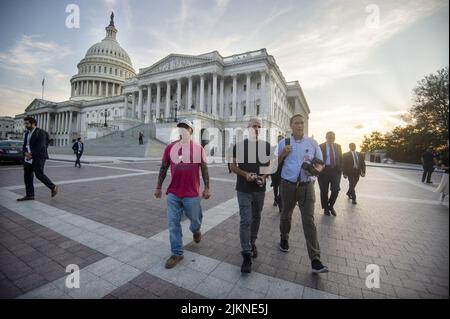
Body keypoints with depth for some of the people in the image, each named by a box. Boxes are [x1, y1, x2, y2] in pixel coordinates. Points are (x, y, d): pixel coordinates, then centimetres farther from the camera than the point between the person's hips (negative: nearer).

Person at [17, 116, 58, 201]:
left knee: (39, 175, -9)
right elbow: (24, 145, 14)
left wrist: (31, 155, -15)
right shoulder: (27, 133, 15)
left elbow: (40, 146, -16)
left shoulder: (40, 132, -10)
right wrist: (26, 153, -6)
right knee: (27, 176, 7)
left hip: (38, 157, -8)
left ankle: (53, 187, 8)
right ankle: (29, 195, 12)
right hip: (28, 158, 8)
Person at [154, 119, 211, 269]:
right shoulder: (170, 147, 2)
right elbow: (163, 168, 9)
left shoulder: (198, 148, -4)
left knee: (195, 219, 16)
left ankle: (196, 230, 52)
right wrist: (158, 187, 11)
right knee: (173, 224, 6)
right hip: (173, 194, 2)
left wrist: (207, 188, -4)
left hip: (192, 194, -1)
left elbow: (204, 169, 0)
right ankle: (176, 253, 24)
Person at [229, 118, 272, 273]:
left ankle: (252, 243, 39)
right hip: (244, 189, -3)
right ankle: (246, 255, 5)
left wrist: (264, 176, -11)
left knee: (256, 218, 17)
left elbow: (269, 165, 9)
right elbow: (233, 166, -2)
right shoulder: (239, 145, -4)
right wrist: (245, 174, -19)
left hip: (260, 189, 3)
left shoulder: (266, 146, 3)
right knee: (245, 221, -4)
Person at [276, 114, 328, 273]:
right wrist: (283, 154, -13)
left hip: (307, 186, 0)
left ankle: (315, 260, 5)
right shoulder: (283, 143, 2)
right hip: (288, 185, 1)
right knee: (286, 215, 18)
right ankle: (284, 238, 45)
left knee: (309, 221, -3)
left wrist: (317, 169, -16)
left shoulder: (312, 143, 3)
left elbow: (320, 163, 8)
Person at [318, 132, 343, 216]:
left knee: (336, 189, -1)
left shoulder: (338, 146, 10)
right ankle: (326, 208, 22)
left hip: (335, 170, 3)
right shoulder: (321, 147, -2)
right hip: (324, 170, -3)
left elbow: (340, 158, 11)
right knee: (324, 191, 5)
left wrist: (340, 169, 2)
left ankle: (331, 206, 24)